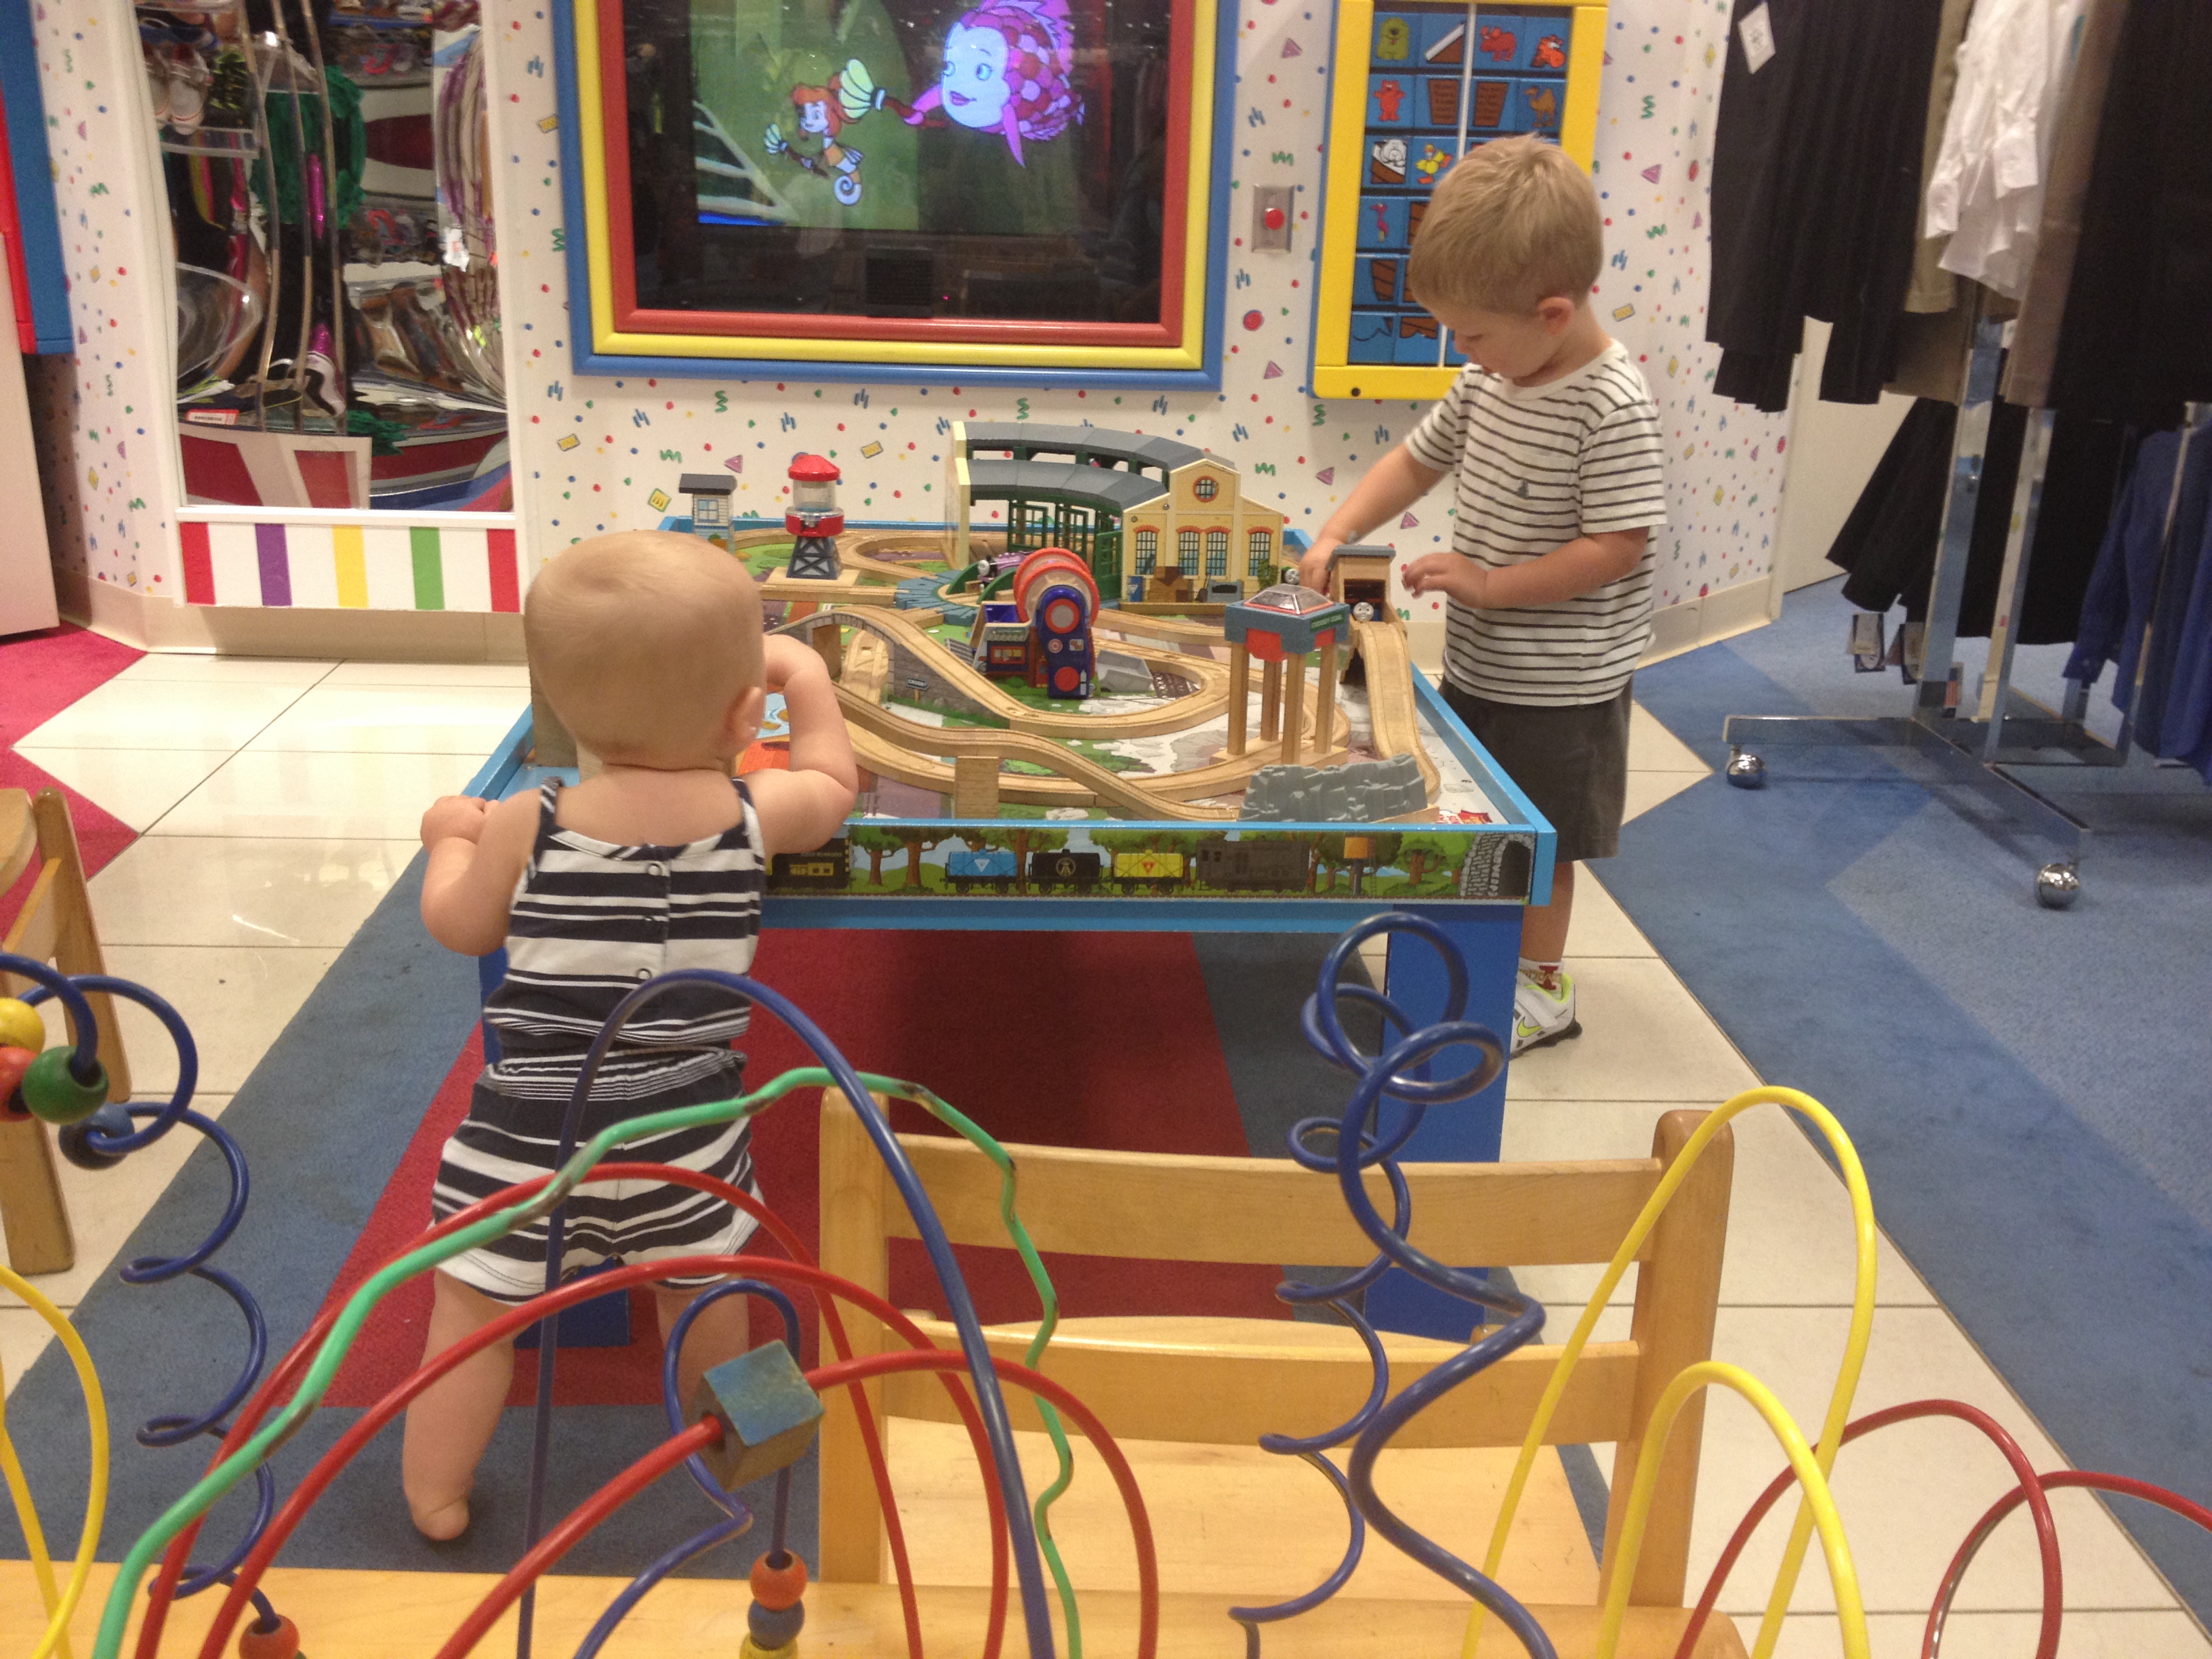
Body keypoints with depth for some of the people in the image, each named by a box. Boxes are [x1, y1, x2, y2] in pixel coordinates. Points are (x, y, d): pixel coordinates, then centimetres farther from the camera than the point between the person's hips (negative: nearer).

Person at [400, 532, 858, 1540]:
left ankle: (436, 1495, 32)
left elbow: (461, 929, 3)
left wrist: (450, 838, 22)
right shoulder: (752, 818, -10)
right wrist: (806, 675, 25)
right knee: (698, 1288, 26)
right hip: (681, 1137, 2)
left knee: (473, 1307, 17)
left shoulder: (523, 829, -13)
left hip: (526, 1139, -2)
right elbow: (833, 783, 11)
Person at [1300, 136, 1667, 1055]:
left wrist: (1489, 582, -24)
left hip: (1558, 684, -8)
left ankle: (1541, 987, 26)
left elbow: (1617, 545, -25)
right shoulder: (1490, 381, 0)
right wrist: (1339, 531, -2)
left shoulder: (1613, 408, -24)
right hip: (1476, 662, 8)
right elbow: (1419, 458, 10)